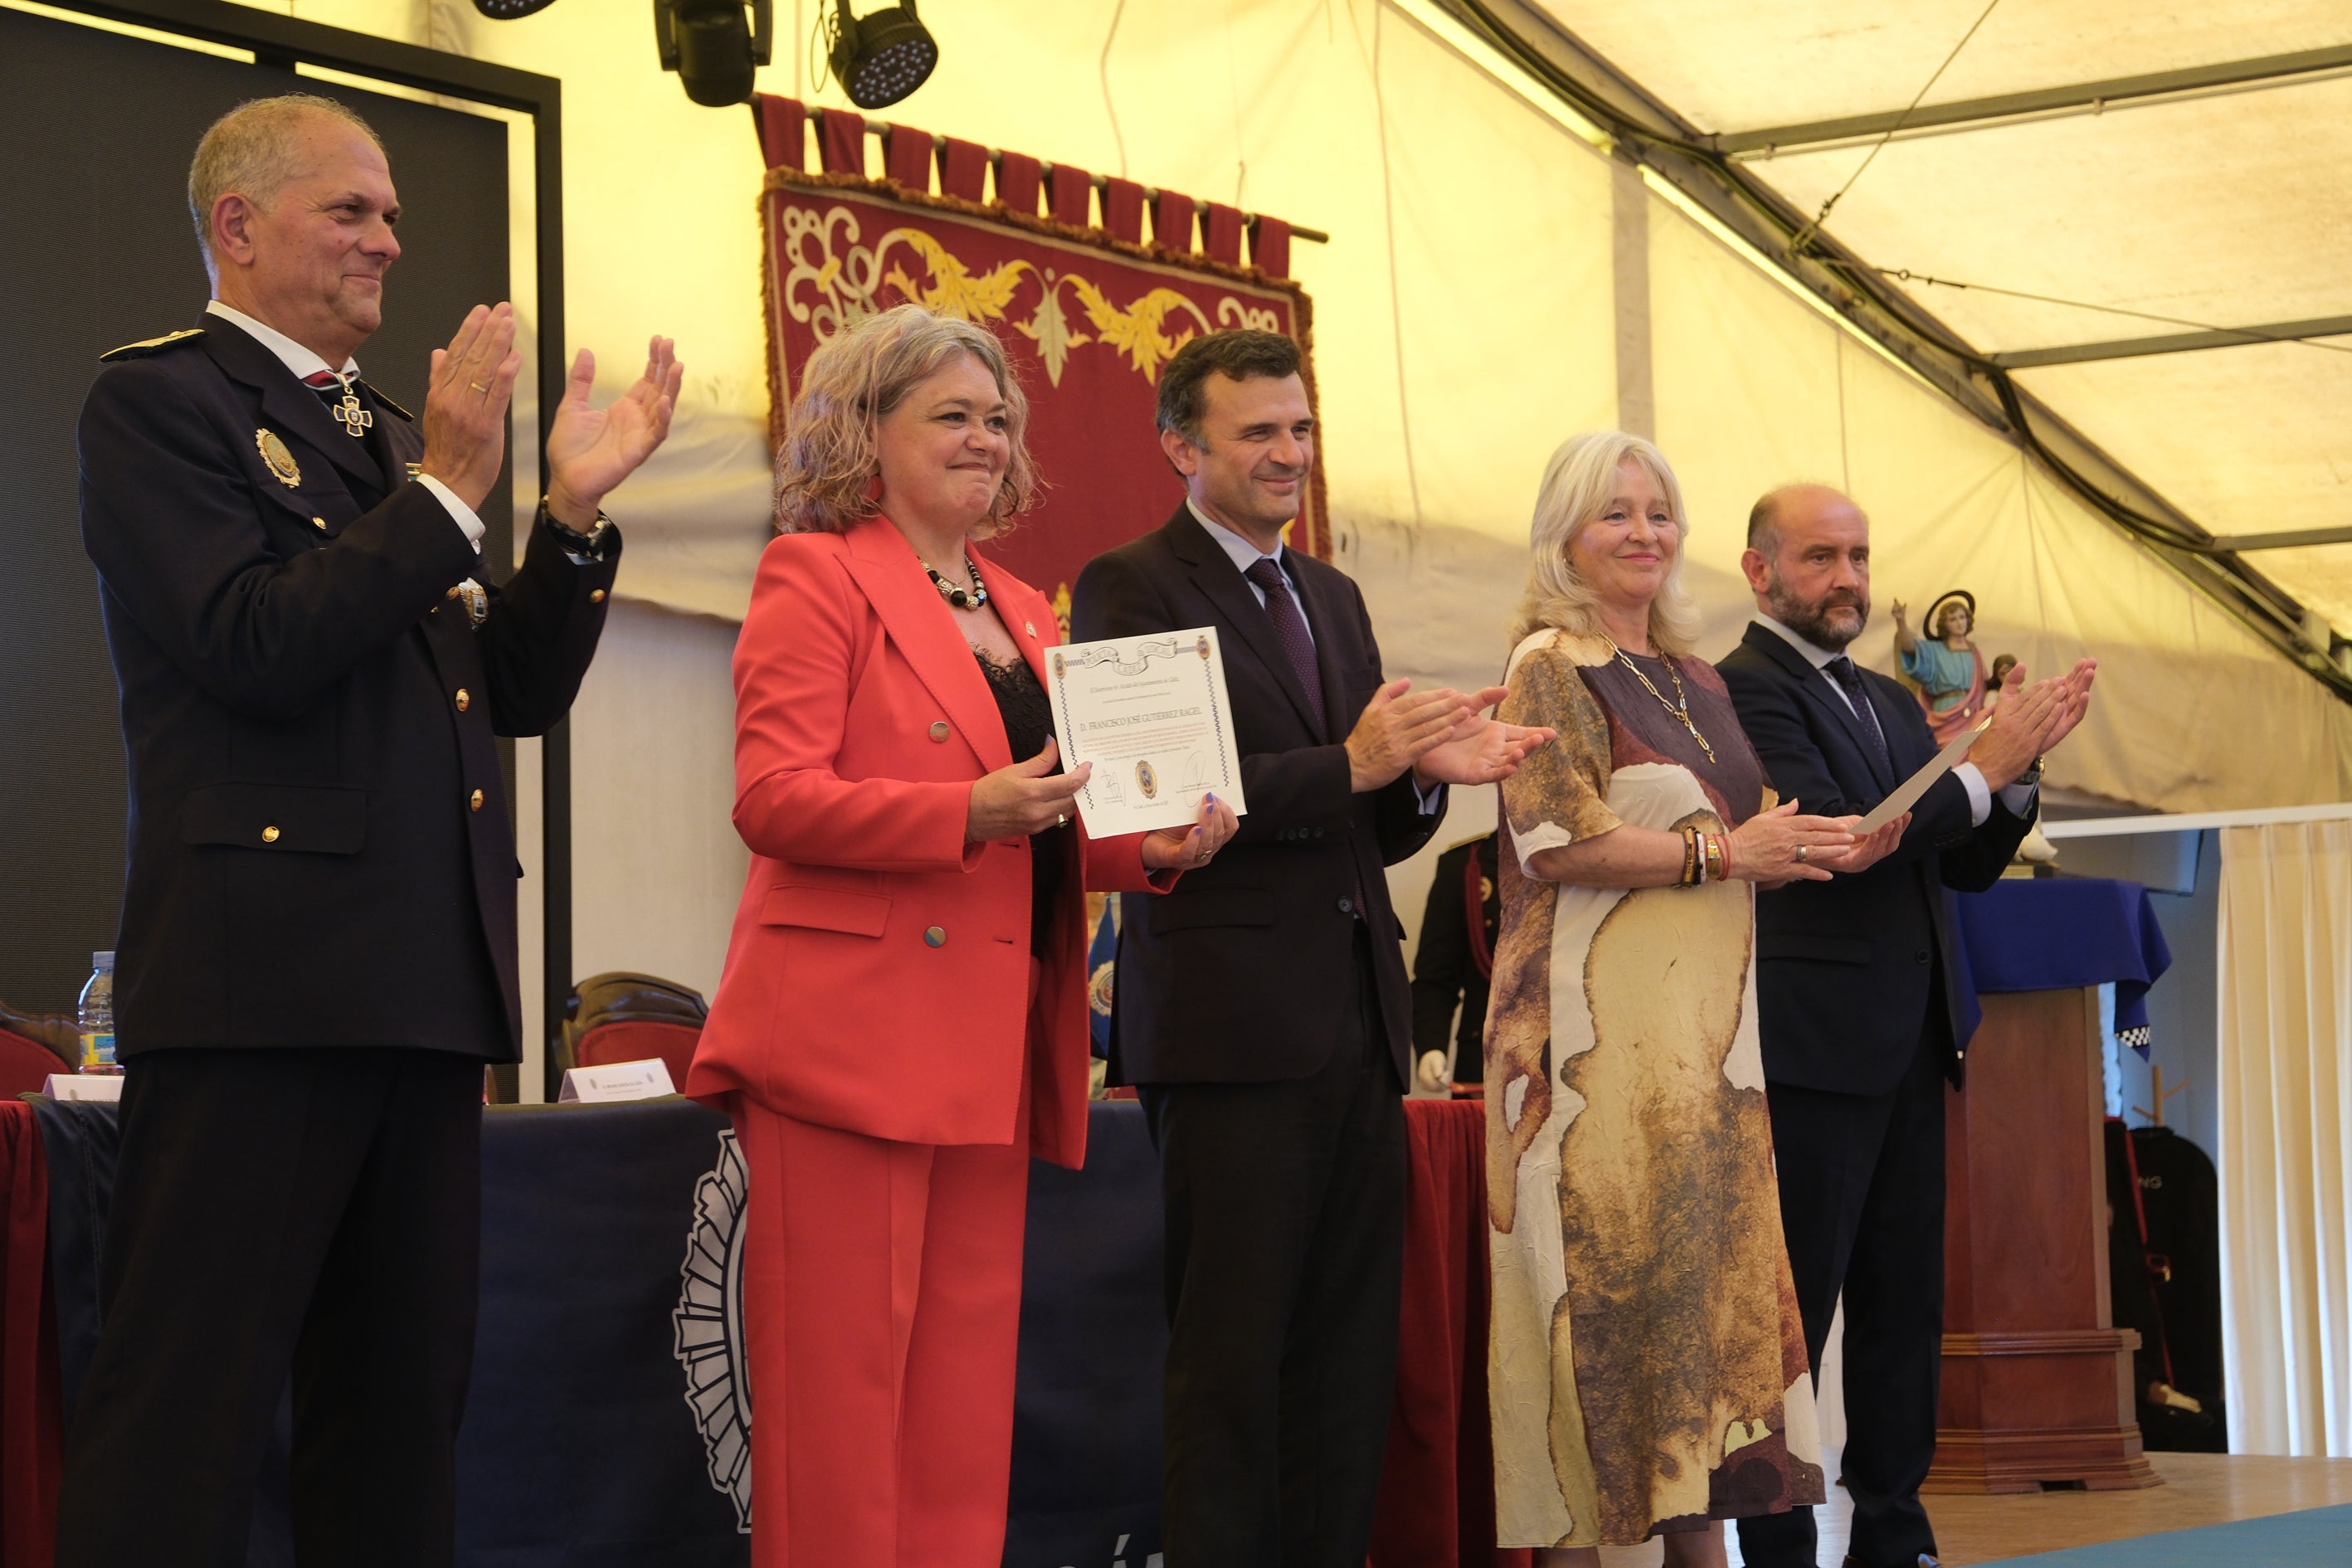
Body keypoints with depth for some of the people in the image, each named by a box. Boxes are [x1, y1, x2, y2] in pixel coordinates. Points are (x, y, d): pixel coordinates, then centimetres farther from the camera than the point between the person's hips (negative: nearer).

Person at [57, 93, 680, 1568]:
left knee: (403, 1410, 11)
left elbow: (517, 694, 17)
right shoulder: (157, 400, -2)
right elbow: (260, 650, -15)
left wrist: (575, 512, 4)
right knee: (189, 1413, -6)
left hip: (427, 985, 8)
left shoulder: (396, 438, 21)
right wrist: (447, 489, -13)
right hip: (261, 974, -8)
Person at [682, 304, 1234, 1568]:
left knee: (966, 1392, 6)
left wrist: (1152, 845, 4)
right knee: (843, 1378, -7)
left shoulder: (1022, 612, 22)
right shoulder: (817, 577, -1)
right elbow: (772, 797, -12)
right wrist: (966, 812, -22)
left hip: (989, 1050, 7)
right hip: (854, 1028, -7)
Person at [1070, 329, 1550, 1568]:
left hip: (1356, 1023, 7)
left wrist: (1426, 772, -1)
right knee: (1231, 1361, -6)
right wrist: (1347, 765, -21)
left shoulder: (1332, 599, 21)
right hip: (1231, 1025, -7)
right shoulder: (1131, 588, -2)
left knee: (1349, 1362, 7)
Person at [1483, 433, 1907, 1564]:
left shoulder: (1695, 683, 18)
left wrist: (1813, 851, 2)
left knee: (1710, 1269, 5)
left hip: (1702, 1024, 7)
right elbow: (1558, 840, -15)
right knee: (1606, 1271, -7)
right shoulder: (1551, 667, -4)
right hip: (1596, 1023, -7)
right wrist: (1718, 852, -14)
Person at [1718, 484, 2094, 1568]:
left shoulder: (1887, 702, 18)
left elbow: (1964, 868, 18)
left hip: (1908, 1049, 8)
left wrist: (2017, 770, 1)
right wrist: (1980, 769, -15)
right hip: (1812, 1047, -8)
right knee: (1794, 1315, -5)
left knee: (1904, 1307, 11)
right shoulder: (1745, 688, -8)